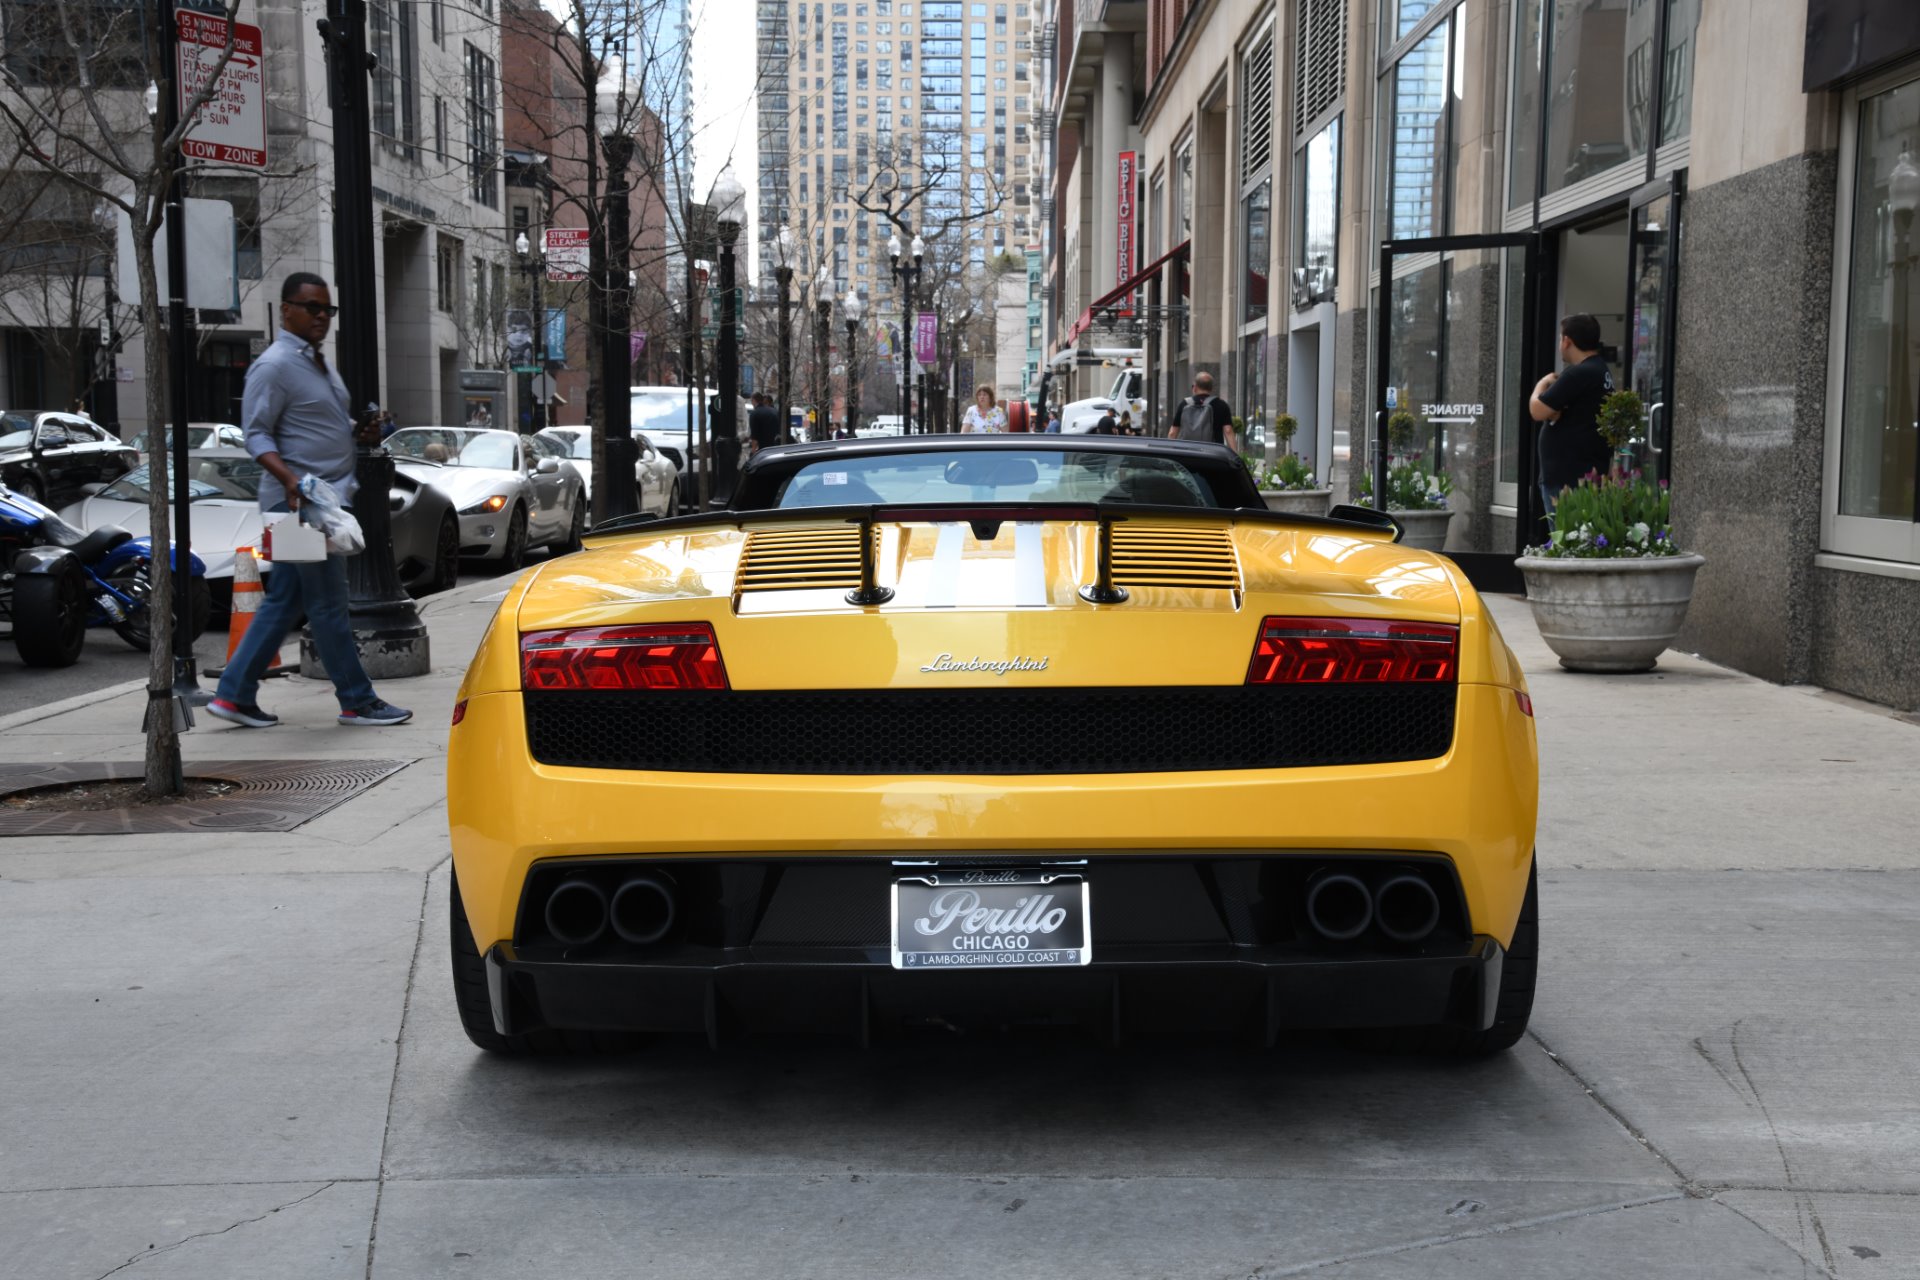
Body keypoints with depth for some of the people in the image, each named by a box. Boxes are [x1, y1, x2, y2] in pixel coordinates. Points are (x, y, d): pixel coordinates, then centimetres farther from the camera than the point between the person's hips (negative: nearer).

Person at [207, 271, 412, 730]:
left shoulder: (319, 362, 18)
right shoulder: (274, 365, -11)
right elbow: (256, 434, -16)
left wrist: (360, 431, 12)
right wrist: (290, 478, -30)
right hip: (300, 501, -10)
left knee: (284, 602, 11)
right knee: (328, 604, -3)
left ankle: (235, 694, 17)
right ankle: (358, 701, 4)